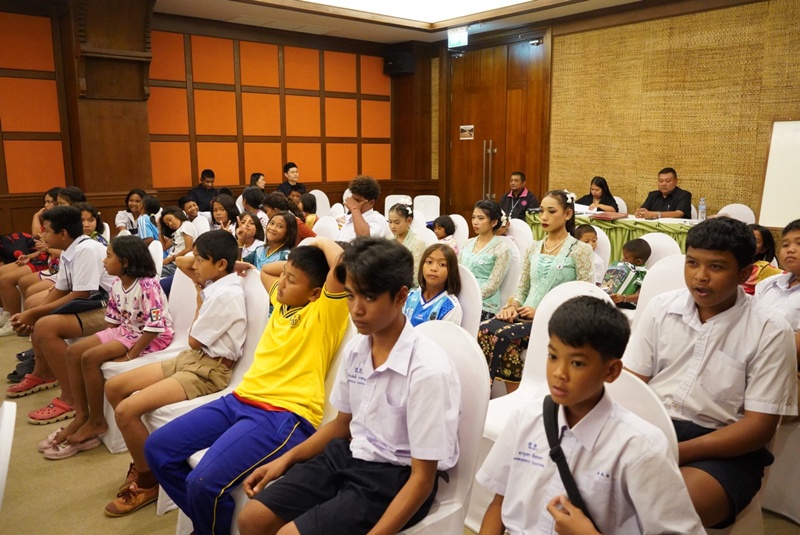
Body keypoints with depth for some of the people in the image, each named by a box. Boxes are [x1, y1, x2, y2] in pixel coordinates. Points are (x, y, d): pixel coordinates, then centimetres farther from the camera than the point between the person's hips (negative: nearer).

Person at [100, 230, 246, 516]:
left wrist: (200, 298, -1)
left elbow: (194, 340, -12)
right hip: (191, 358, 10)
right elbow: (182, 262, 26)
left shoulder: (226, 293, -21)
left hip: (211, 370, -10)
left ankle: (148, 481, 4)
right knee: (114, 387, 9)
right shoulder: (215, 282, 6)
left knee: (127, 411, -20)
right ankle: (141, 462, 22)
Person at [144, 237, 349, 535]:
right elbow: (265, 270, 37)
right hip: (241, 400, 9)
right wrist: (295, 260, 22)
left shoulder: (324, 310, -6)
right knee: (158, 448, 2)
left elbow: (342, 262, -24)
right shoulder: (282, 300, 17)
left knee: (204, 482, -26)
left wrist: (321, 242, -5)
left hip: (285, 414, -9)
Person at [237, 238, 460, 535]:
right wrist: (287, 458, 7)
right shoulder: (355, 349, -2)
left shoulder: (428, 370, -25)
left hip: (395, 477, -6)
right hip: (349, 455, 7)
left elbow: (423, 478, -19)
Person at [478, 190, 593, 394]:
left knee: (503, 336, -31)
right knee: (484, 330, -26)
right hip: (527, 315, 5)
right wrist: (512, 306, -4)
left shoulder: (580, 250, 2)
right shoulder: (533, 249, 18)